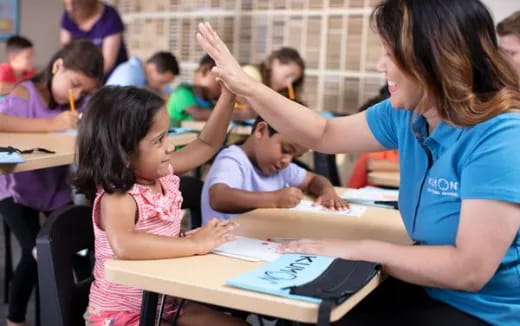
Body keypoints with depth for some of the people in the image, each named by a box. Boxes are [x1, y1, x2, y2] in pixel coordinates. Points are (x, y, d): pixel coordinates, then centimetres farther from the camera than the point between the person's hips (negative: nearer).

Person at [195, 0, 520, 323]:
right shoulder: (406, 115, -2)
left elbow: (471, 269, -30)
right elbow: (324, 134, 10)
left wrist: (359, 249, -24)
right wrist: (247, 87, 3)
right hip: (433, 291, 7)